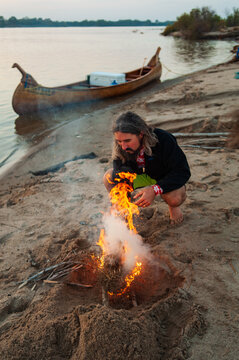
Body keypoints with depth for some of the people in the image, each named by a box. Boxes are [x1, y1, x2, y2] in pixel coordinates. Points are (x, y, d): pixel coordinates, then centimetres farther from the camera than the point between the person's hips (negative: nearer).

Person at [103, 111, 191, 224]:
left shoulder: (164, 140, -33)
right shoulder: (120, 147, -20)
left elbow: (183, 172, -32)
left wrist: (154, 190, -43)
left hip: (165, 179, -3)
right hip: (143, 177, 4)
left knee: (175, 198, -38)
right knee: (108, 177, -19)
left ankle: (173, 206, 2)